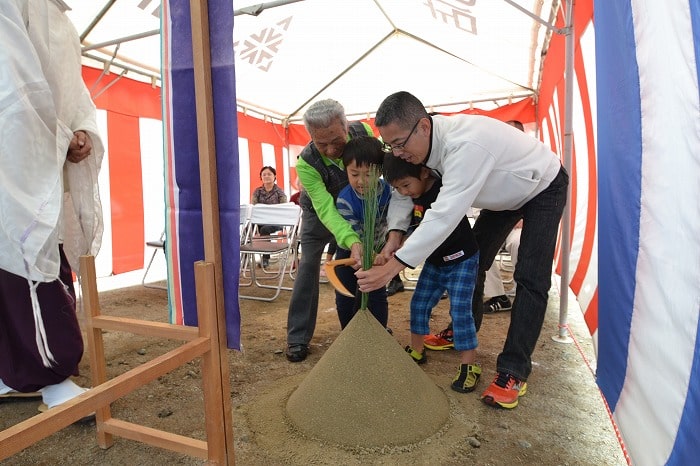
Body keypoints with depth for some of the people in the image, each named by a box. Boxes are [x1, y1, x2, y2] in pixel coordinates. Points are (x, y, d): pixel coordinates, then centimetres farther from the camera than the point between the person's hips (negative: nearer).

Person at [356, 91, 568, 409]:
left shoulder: (466, 145, -44)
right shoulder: (421, 142, -18)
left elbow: (445, 215, -48)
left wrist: (392, 266, -48)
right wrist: (395, 234, -26)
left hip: (544, 187, -7)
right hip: (505, 193, 8)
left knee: (530, 279, -14)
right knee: (472, 261, 9)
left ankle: (513, 371, -6)